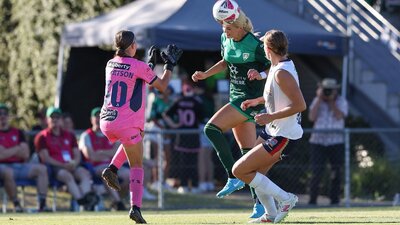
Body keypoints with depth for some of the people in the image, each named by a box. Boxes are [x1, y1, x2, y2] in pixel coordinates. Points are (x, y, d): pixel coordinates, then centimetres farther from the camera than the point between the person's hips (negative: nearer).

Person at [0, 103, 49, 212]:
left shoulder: (18, 133, 17)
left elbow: (26, 154, 7)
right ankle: (16, 205, -30)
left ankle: (42, 204, -23)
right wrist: (17, 149, -3)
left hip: (20, 165, 6)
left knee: (41, 169, -14)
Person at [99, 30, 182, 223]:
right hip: (127, 124, -6)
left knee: (135, 135, 35)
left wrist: (150, 63, 31)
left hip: (106, 122, 6)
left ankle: (112, 169, 12)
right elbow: (162, 86, 2)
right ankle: (135, 207, -10)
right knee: (136, 165, 7)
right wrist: (170, 65, 14)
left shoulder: (110, 64, 10)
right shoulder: (139, 67, -9)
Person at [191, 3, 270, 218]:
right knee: (248, 153, 6)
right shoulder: (225, 39, 5)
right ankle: (260, 202, 8)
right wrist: (205, 74, 14)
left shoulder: (256, 44, -17)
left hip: (252, 99, -8)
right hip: (236, 98, 8)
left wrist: (260, 75, -29)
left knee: (212, 128, -21)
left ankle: (234, 177, -16)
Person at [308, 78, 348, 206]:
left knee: (336, 171, 0)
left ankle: (334, 199, 7)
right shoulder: (317, 101, 6)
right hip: (318, 141, 0)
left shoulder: (341, 101, 2)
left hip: (336, 141, 0)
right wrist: (320, 99, -8)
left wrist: (330, 100, -11)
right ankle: (312, 199, -2)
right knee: (316, 172, -7)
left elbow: (339, 116, -16)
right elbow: (312, 117, -8)